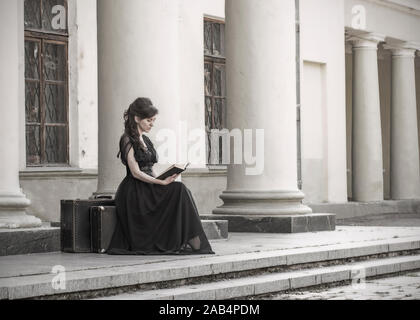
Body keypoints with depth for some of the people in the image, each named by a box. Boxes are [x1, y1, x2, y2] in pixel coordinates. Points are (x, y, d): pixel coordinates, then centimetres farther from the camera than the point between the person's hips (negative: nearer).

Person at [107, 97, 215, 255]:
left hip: (148, 188, 8)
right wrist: (161, 182, -23)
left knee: (181, 191, -19)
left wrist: (162, 180, 2)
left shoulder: (145, 140, 19)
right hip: (134, 192, -8)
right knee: (179, 190, -25)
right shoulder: (127, 140, -7)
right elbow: (136, 172, -15)